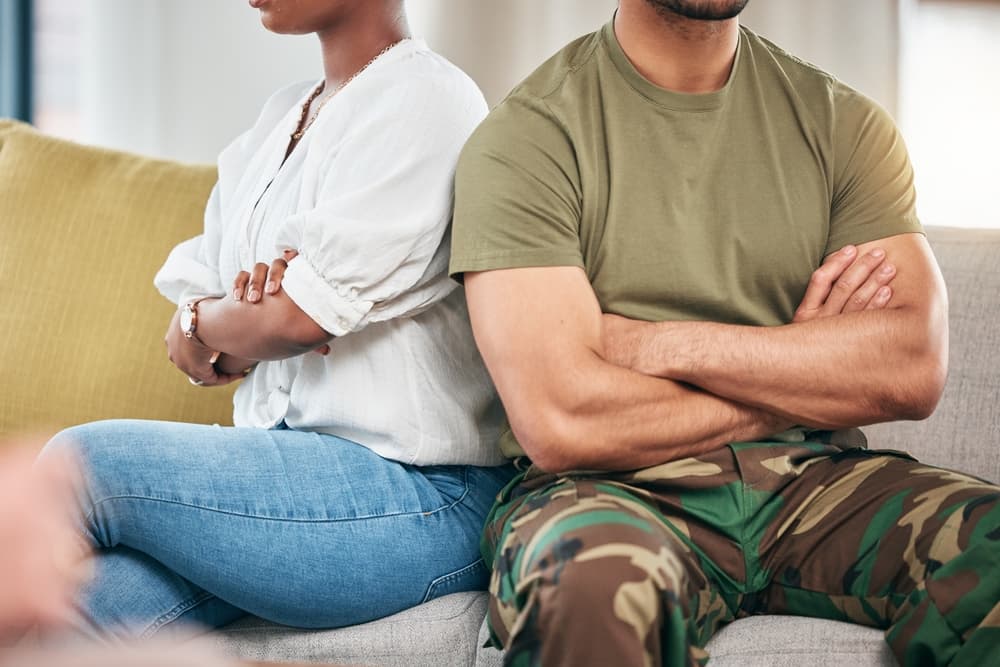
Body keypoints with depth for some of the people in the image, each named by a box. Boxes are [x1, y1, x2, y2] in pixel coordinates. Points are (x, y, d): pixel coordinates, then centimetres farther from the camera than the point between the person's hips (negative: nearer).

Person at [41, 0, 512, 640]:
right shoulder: (281, 118, 18)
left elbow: (296, 317, -16)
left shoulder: (424, 98, -8)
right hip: (288, 460, 7)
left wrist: (197, 326, 4)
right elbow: (190, 347, 14)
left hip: (412, 494, -7)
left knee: (87, 461, -19)